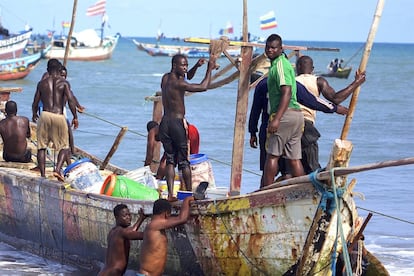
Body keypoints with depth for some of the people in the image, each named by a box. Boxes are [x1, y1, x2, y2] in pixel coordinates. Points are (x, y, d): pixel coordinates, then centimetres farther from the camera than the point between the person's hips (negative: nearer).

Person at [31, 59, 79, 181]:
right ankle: (58, 169, -13)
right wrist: (75, 117, 0)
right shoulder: (64, 83, 3)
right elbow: (71, 100, -9)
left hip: (45, 116, 1)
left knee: (42, 146, 9)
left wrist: (34, 114, 31)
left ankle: (43, 174, -1)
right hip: (59, 116, -1)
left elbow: (35, 103, 11)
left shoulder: (42, 83, 8)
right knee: (64, 147, 9)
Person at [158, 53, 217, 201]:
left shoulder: (165, 78, 9)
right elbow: (203, 87, -19)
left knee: (170, 159, 9)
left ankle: (170, 194, 3)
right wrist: (210, 68, -10)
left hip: (165, 123, 7)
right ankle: (189, 193, 9)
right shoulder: (178, 83, -16)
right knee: (184, 161, 3)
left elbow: (186, 78, 26)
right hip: (177, 123, -7)